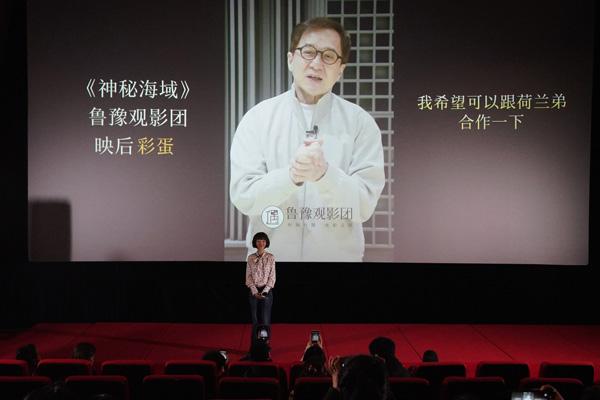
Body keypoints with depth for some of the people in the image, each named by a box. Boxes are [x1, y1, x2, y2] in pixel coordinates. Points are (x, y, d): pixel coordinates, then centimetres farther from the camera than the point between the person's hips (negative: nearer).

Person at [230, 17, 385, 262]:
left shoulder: (361, 123, -6)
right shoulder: (257, 118, -5)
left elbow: (364, 204, -13)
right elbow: (243, 197, -12)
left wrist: (324, 173, -29)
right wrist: (291, 176, -29)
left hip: (340, 255, 0)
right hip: (269, 256, 0)